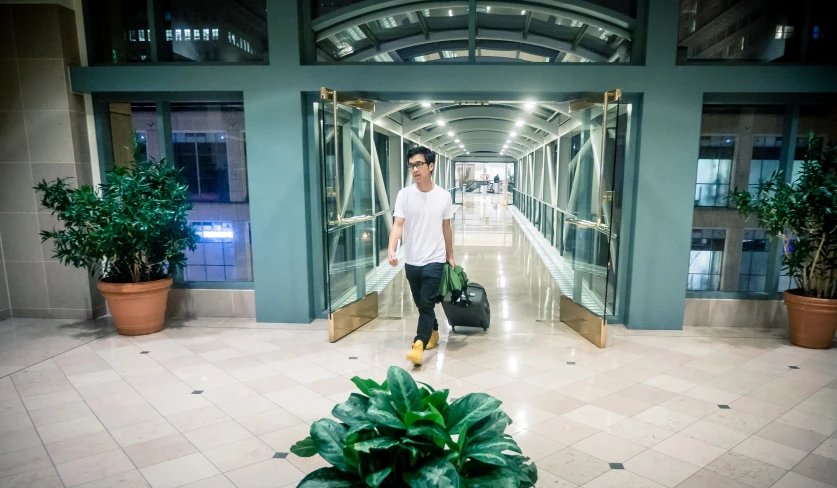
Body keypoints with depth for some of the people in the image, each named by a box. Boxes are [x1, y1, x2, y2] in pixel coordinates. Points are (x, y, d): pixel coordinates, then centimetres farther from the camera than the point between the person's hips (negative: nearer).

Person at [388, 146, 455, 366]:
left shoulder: (443, 196, -3)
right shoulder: (404, 195, -5)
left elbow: (446, 228, 6)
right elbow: (398, 225, -12)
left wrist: (450, 256, 12)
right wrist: (391, 250, -29)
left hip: (434, 260, -2)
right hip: (411, 261, 2)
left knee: (427, 304, -7)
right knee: (421, 304, 16)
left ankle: (418, 345, -6)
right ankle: (433, 332, 38)